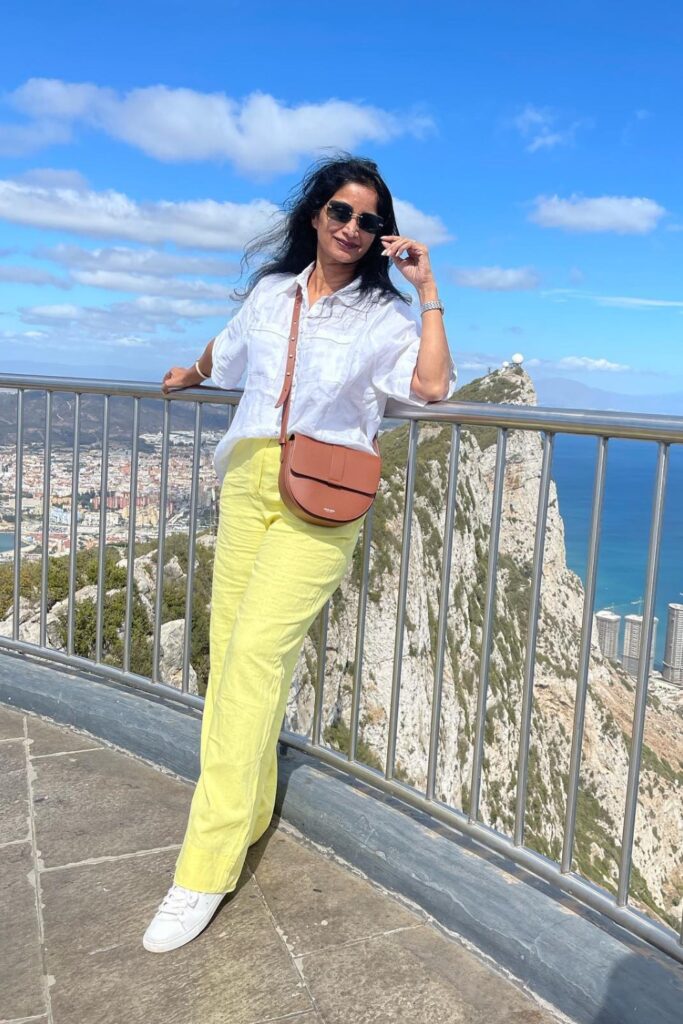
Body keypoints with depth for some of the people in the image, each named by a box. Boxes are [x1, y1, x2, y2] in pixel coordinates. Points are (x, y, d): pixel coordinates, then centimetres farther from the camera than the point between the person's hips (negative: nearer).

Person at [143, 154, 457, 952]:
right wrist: (189, 376, 53)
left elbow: (432, 387, -12)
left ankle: (205, 870, -10)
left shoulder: (383, 314, 4)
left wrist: (428, 291, -7)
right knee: (228, 647, 0)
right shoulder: (270, 291, 16)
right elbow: (227, 351, 35)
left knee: (257, 651, -15)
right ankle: (245, 810, 18)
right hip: (248, 481, 5)